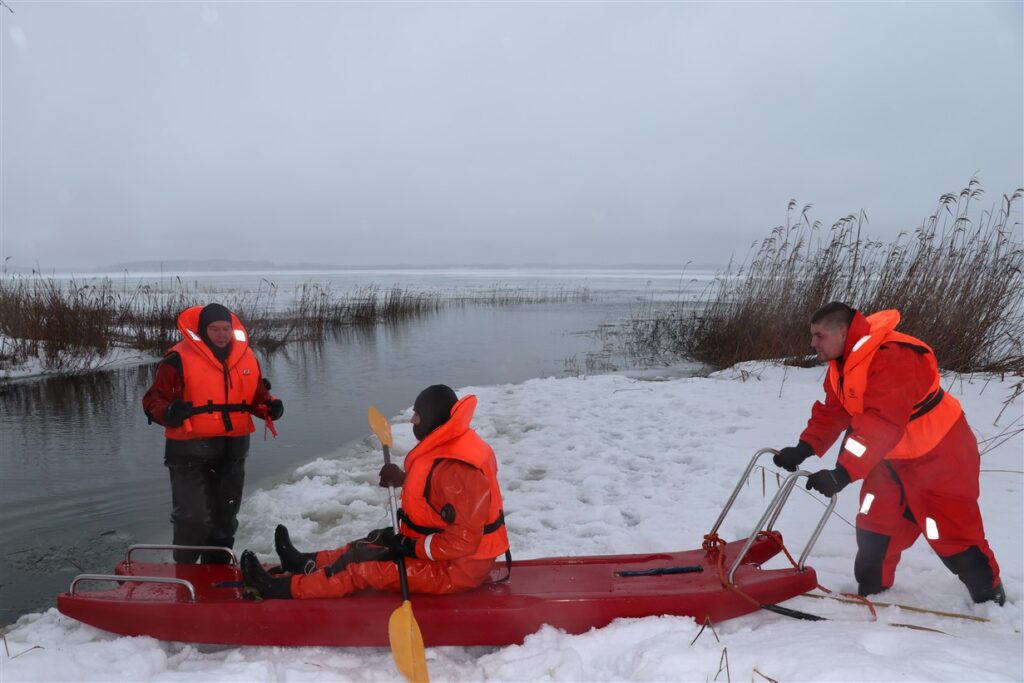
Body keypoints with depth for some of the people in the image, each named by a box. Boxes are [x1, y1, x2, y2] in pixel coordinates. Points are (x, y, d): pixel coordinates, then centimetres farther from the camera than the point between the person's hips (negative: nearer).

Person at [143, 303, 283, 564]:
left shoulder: (246, 356, 5)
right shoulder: (179, 359, -11)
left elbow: (257, 396, 13)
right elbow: (154, 400, -10)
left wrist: (270, 407, -8)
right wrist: (168, 413, -31)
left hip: (233, 448, 6)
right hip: (190, 449, -5)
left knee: (225, 515, 17)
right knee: (193, 517, -9)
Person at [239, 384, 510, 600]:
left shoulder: (455, 470, -30)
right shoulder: (452, 446, 1)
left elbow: (462, 541, -29)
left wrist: (411, 547, -21)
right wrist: (403, 479, 6)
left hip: (456, 569, -9)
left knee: (361, 569, -4)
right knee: (376, 541, 18)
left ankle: (285, 588, 11)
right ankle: (308, 563, 36)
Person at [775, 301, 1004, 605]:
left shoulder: (892, 357, -33)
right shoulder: (841, 363, -2)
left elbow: (881, 424, -40)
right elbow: (831, 413, -3)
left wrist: (842, 473, -44)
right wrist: (803, 449, -18)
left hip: (941, 456, -8)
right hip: (894, 457, 8)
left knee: (951, 534, 1)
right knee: (874, 526, 11)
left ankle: (992, 598, 24)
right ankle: (871, 591, 27)